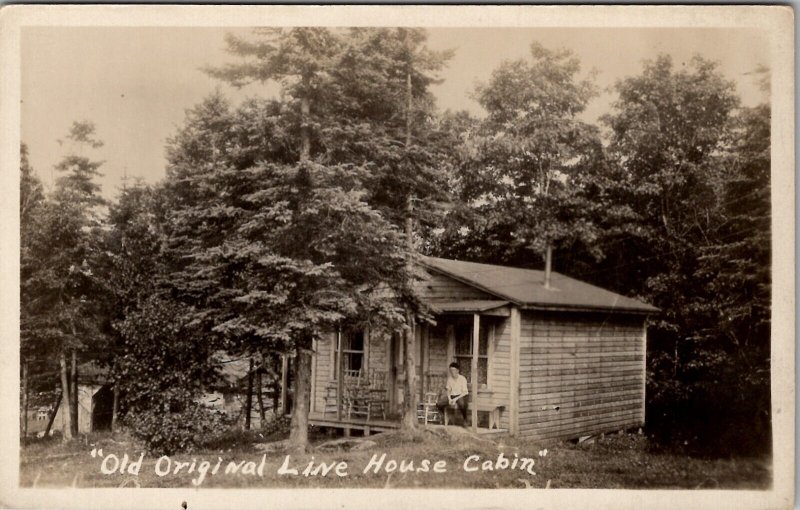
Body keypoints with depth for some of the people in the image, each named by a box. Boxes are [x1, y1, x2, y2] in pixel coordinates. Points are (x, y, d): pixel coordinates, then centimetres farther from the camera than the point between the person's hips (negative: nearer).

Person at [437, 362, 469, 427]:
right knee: (439, 404, -19)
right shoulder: (449, 379, 2)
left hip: (461, 396, -5)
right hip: (452, 396, 5)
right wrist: (449, 399, -11)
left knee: (461, 404, -43)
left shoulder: (462, 379, -13)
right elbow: (448, 390, 8)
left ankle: (465, 421, -19)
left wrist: (455, 399, -24)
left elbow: (464, 392, -15)